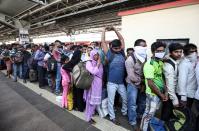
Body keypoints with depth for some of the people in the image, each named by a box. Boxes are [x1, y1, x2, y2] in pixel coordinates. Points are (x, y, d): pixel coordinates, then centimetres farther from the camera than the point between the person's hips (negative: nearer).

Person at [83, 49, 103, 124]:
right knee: (91, 100, 4)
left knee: (96, 99, 16)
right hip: (92, 84, -5)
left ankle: (92, 112, 37)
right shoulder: (89, 63, -9)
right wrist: (98, 64, -16)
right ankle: (88, 117, 20)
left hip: (98, 84, 6)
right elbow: (93, 72, -22)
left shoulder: (99, 63, 7)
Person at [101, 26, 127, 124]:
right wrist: (104, 30, 0)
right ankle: (112, 117, 29)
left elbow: (122, 39, 8)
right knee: (111, 101, 9)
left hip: (121, 82, 4)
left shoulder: (122, 53, 2)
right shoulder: (110, 54, -8)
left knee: (126, 99, 18)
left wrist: (114, 30, 5)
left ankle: (124, 113, 43)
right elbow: (103, 42, -8)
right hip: (112, 83, -4)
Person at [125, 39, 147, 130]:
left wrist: (144, 84, -8)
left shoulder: (145, 57, -4)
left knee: (143, 102, 21)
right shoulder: (130, 59, -21)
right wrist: (142, 81, -10)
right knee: (132, 104, 5)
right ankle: (133, 122, 28)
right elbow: (132, 76, -21)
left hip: (142, 84, 6)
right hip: (133, 84, -5)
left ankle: (140, 116, 49)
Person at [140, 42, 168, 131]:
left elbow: (161, 78, 11)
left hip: (160, 93, 8)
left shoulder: (160, 62, 5)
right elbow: (150, 83, -22)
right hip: (153, 94, -8)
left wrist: (165, 92, 3)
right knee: (149, 114, 6)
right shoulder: (149, 64, -20)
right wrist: (161, 95, -12)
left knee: (153, 113, 22)